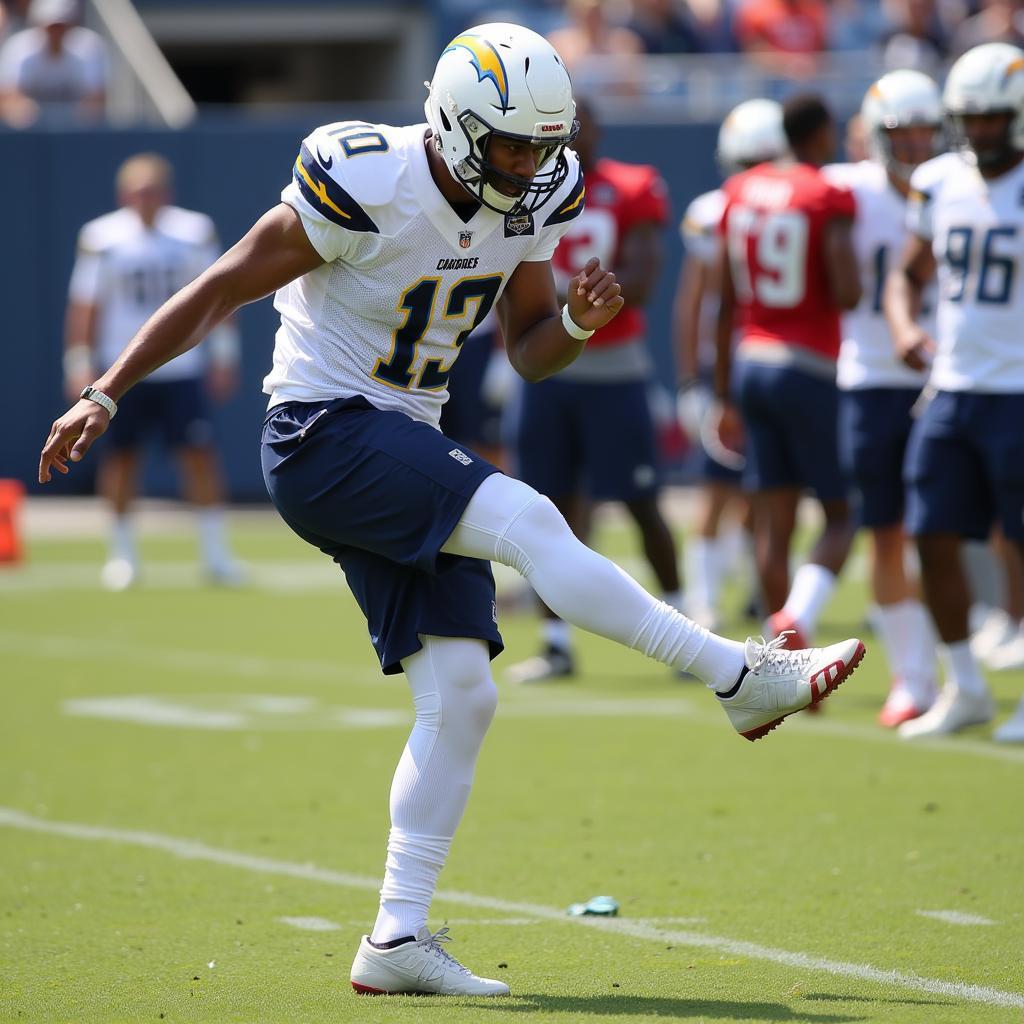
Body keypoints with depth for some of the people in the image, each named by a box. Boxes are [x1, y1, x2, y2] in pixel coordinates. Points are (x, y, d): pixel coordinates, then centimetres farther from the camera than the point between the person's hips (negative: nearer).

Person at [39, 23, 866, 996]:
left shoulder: (528, 202, 2)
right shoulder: (368, 188, -19)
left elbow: (528, 350, 12)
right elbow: (222, 289, -11)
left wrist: (577, 321, -12)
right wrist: (105, 393, -12)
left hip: (404, 450, 8)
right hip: (321, 437, -8)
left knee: (459, 693, -3)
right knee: (525, 521, -25)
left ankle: (396, 941, 1)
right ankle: (743, 678, -14)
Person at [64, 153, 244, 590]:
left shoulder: (194, 231, 0)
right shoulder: (102, 237, -3)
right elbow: (84, 305, 0)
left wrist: (223, 352, 7)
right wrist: (79, 365, -4)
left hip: (181, 367, 0)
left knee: (199, 451, -5)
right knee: (120, 454, 3)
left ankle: (215, 553, 2)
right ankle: (122, 551, 17)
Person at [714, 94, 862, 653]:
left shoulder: (740, 193, 9)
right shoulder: (829, 199, -10)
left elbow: (727, 305, 12)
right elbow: (847, 294, -20)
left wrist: (725, 393, 18)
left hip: (751, 364, 6)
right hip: (808, 370, -6)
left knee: (773, 522, 6)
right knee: (839, 516, 3)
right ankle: (797, 619, -21)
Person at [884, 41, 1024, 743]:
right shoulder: (939, 183, 7)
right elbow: (910, 273, 17)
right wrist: (905, 328, -3)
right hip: (951, 388, 5)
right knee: (934, 539, 4)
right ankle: (966, 690, 17)